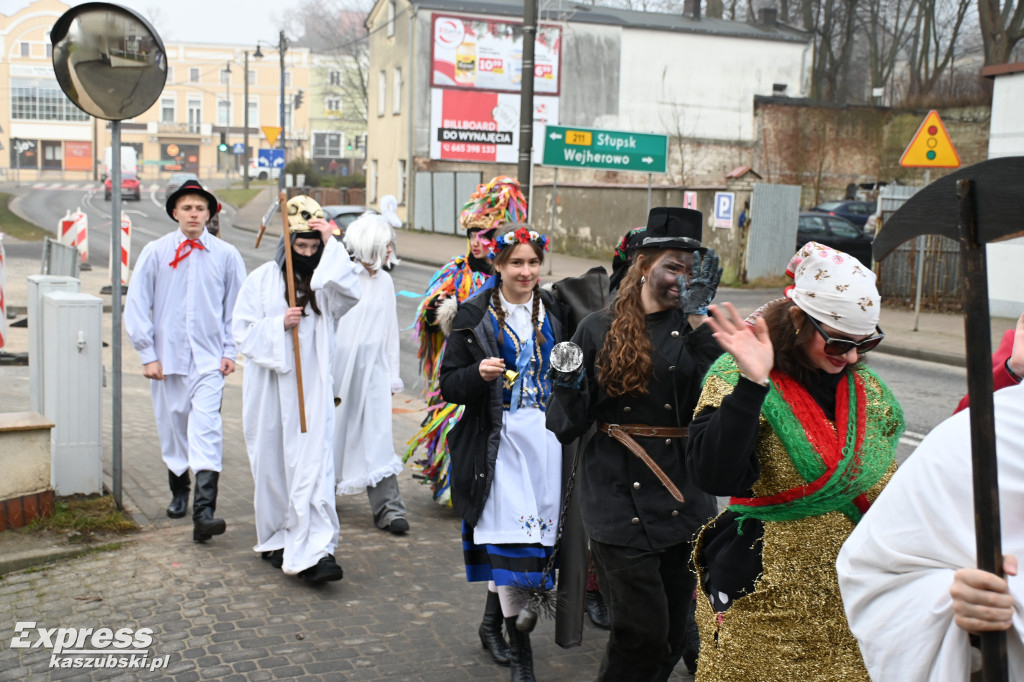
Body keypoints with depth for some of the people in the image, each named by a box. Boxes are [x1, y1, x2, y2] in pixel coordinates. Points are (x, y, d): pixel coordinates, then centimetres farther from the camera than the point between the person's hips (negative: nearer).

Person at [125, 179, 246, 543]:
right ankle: (179, 491, 35)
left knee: (206, 430, -13)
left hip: (209, 359, -1)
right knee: (172, 427, 12)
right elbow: (137, 307, 4)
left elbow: (236, 308, 9)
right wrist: (148, 355, -1)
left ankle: (203, 512, -18)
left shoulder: (226, 255, 2)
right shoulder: (155, 252, 1)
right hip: (168, 358, 2)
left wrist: (230, 351, 4)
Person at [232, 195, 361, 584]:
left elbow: (350, 294, -17)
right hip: (269, 387, 1)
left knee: (314, 462, -10)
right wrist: (280, 324, -15)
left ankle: (316, 550, -12)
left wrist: (331, 246, -16)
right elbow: (242, 331, 1)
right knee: (272, 463, 9)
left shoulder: (325, 282, 6)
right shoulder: (262, 279, 4)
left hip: (312, 388, 0)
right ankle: (274, 540, 27)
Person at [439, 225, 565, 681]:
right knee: (509, 538, -8)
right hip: (500, 439, -3)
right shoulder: (474, 317, -1)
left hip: (547, 437, 3)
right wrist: (479, 374, -20)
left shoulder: (555, 312, 9)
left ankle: (492, 622, 29)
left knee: (535, 536, 7)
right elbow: (449, 386, -2)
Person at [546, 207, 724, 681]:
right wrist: (568, 386, -17)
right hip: (619, 495, -2)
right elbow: (569, 423, 3)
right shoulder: (601, 329, 2)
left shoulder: (694, 330, 5)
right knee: (643, 631, -6)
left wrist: (698, 316, -14)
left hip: (683, 495, 3)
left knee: (675, 634, 12)